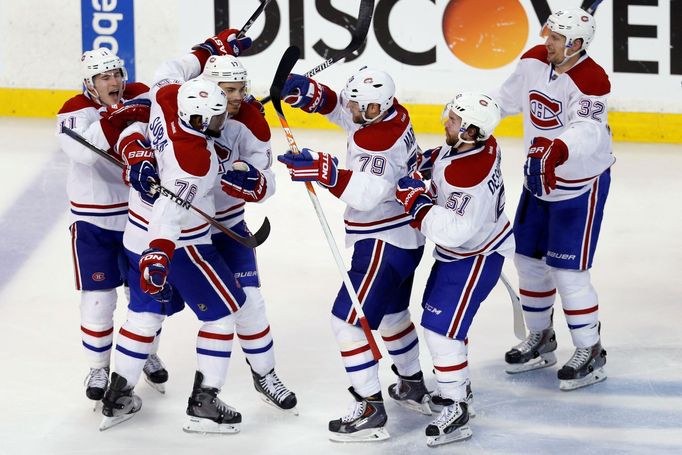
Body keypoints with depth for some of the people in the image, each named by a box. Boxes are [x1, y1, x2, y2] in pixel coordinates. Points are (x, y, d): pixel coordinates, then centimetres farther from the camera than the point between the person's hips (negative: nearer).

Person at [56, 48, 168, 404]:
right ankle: (99, 368, 17)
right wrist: (117, 118, -45)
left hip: (140, 212, 3)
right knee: (98, 297, -1)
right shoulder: (75, 112, -16)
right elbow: (83, 151, -34)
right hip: (93, 221, -3)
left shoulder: (141, 97, -5)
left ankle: (147, 355, 35)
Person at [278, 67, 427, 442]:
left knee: (349, 320, -8)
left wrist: (325, 171, -46)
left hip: (385, 243, -11)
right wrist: (309, 92, -12)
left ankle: (370, 410, -8)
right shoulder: (389, 112, -1)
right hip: (405, 238, 11)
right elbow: (336, 106, 8)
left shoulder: (379, 140, -28)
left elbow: (367, 193, -39)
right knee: (390, 312, 28)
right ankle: (414, 386, 42)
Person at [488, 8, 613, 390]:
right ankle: (540, 340, 33)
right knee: (528, 258, 14)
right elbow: (508, 99, 11)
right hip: (539, 176, 8)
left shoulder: (591, 80, -26)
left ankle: (591, 353, 7)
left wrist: (560, 149, -59)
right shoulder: (534, 61, -5)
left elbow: (587, 130, -41)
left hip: (581, 183, -8)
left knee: (568, 270, -8)